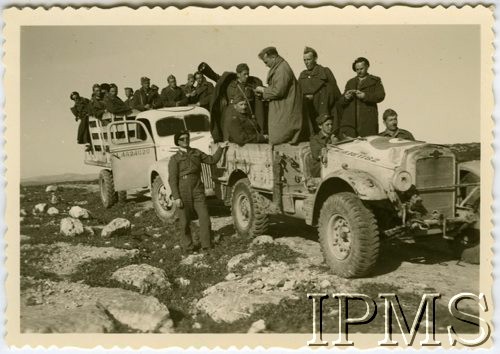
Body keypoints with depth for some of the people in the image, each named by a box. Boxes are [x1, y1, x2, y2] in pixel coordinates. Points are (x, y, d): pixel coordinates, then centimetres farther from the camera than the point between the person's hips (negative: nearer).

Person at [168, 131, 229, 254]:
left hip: (197, 191, 3)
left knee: (204, 217, -3)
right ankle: (188, 246, 20)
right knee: (185, 221, 4)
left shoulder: (196, 153, 11)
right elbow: (172, 179, -6)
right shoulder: (175, 159, -2)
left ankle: (206, 244, 6)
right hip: (183, 193, -3)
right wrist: (176, 197, -12)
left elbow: (212, 160, 17)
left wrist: (220, 148, 5)